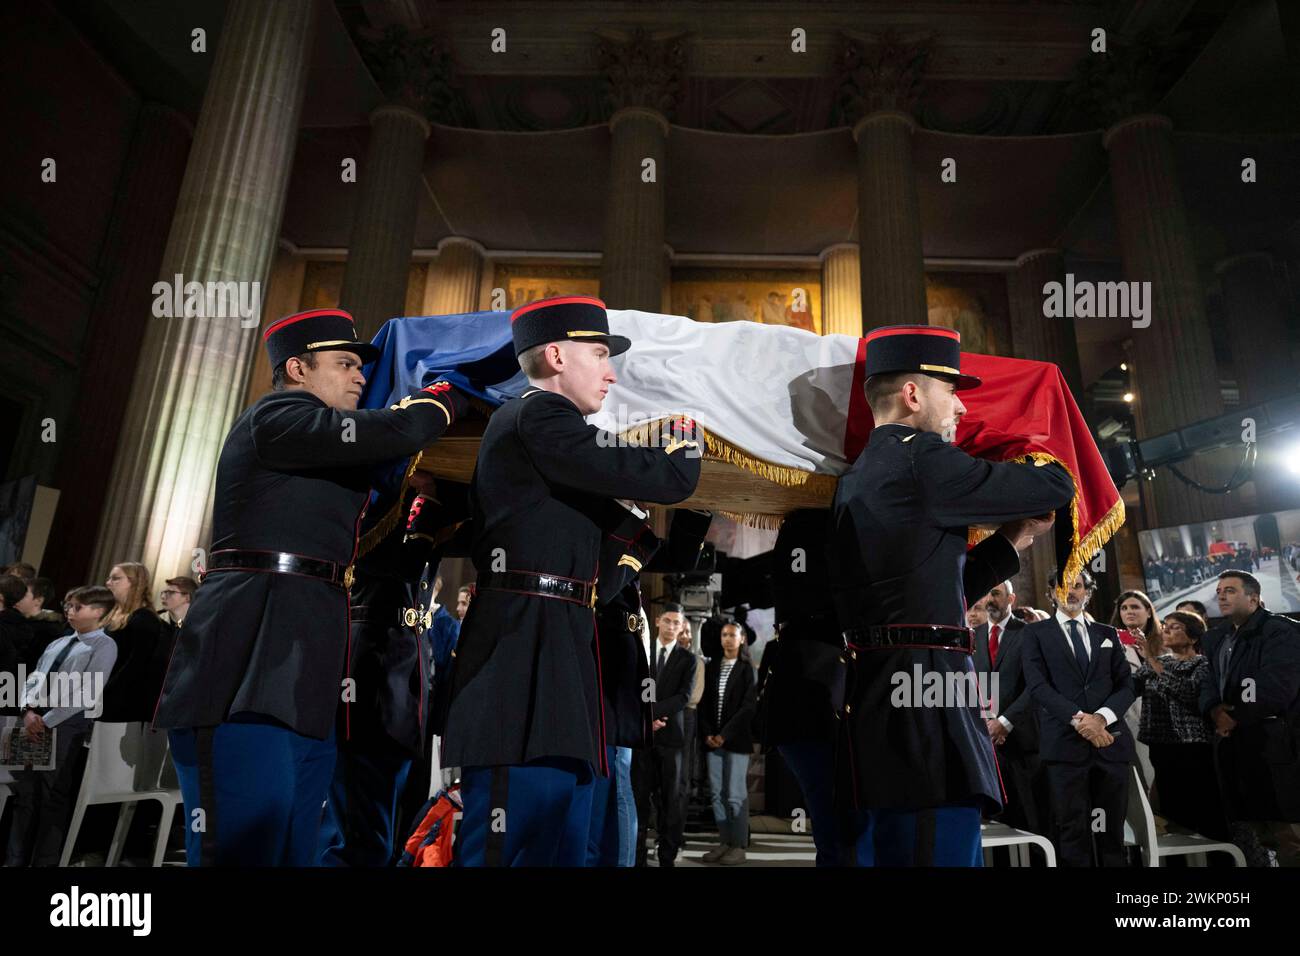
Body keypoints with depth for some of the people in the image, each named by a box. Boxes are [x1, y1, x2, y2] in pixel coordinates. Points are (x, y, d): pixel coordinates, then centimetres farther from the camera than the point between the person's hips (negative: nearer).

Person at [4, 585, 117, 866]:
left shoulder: (104, 646, -5)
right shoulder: (58, 643, 17)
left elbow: (88, 694, -13)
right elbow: (34, 678, 13)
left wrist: (47, 721, -13)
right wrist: (29, 711, -5)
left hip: (68, 726, -6)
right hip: (36, 723, 6)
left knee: (54, 797, 1)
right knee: (25, 793, 10)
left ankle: (46, 861, 10)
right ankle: (15, 859, 19)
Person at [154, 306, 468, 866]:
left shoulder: (316, 454, 28)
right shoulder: (277, 415, -3)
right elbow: (398, 431, -16)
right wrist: (448, 395, 3)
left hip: (302, 689, 10)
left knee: (291, 851, 11)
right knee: (240, 851, -8)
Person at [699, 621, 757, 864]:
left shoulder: (747, 668, -1)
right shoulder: (711, 666, 11)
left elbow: (748, 707, -8)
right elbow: (704, 703, 10)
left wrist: (725, 735, -12)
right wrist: (707, 733, -3)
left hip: (736, 739, -4)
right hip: (712, 739, 4)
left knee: (735, 795, -3)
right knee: (716, 794, 6)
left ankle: (739, 846, 6)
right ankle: (725, 842, 15)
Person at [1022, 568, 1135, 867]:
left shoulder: (1107, 634, 17)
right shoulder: (1037, 632, 7)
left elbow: (1126, 685, 7)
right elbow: (1037, 685, -5)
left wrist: (1102, 717, -11)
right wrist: (1078, 718, -16)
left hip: (1110, 741, 3)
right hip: (1065, 742, -3)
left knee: (1112, 830, 8)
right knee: (1073, 829, 0)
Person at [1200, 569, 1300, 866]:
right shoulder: (1215, 638, 16)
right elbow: (1209, 683, 9)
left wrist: (1235, 716, -13)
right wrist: (1215, 711, -12)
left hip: (1275, 744, -6)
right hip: (1233, 744, 7)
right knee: (1250, 827, 13)